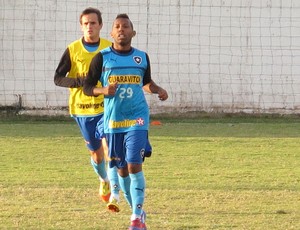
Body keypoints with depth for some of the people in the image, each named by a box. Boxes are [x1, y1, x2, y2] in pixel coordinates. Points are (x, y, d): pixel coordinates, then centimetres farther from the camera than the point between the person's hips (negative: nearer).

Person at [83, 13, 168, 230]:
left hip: (137, 119, -1)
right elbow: (87, 87, 2)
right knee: (122, 168, 8)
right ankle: (137, 210, 26)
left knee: (134, 164, -15)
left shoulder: (142, 57, 5)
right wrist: (103, 91, -18)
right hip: (113, 120, 1)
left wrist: (158, 90, 1)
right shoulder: (102, 58, -1)